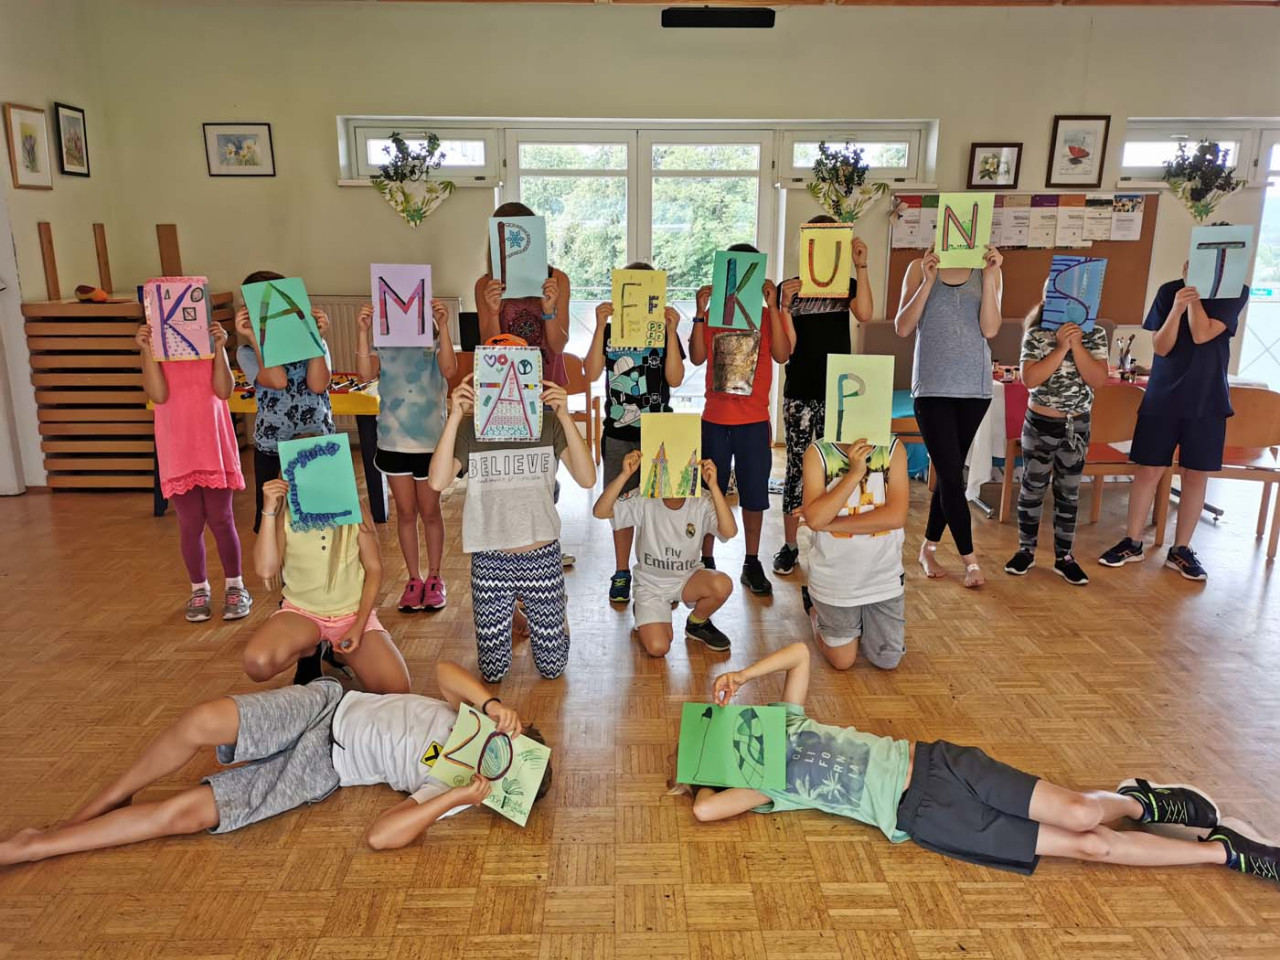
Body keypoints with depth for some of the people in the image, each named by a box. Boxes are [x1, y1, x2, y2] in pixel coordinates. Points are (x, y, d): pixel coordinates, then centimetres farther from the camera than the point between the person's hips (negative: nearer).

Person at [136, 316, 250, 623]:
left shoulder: (209, 341, 4)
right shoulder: (155, 348, 3)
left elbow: (224, 390, -9)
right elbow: (158, 395, -11)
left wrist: (219, 348, -15)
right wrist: (147, 351, -15)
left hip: (214, 447, 0)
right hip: (177, 451, 0)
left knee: (221, 520, 4)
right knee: (190, 524, 6)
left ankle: (234, 586, 18)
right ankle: (199, 590, 21)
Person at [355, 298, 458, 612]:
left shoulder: (435, 347, -4)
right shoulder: (384, 349, 1)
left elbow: (449, 369, -26)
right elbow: (366, 373, -19)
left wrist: (443, 327, -33)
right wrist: (362, 332, -28)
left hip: (430, 443, -2)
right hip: (393, 443, 2)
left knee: (430, 512, 9)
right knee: (405, 512, 10)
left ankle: (434, 578, 23)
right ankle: (414, 579, 21)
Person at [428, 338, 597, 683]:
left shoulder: (548, 424, -4)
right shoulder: (469, 427, -5)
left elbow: (587, 479, -18)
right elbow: (438, 482, -20)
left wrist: (565, 417, -26)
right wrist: (454, 417, -25)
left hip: (543, 558, 0)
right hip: (489, 561, 0)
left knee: (551, 666, 12)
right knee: (492, 670, 12)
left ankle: (556, 607, 41)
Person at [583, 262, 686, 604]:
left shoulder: (664, 331, 3)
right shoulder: (610, 331, 4)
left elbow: (675, 379, -10)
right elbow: (591, 373, -10)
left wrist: (672, 331, -16)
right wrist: (600, 328, -15)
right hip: (618, 433, 1)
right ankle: (622, 573, 21)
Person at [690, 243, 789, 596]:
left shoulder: (767, 316, 3)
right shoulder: (712, 315, 4)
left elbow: (781, 355, -14)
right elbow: (697, 358, -9)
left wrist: (772, 306, -18)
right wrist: (700, 314, -17)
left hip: (754, 421, 0)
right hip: (715, 420, 1)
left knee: (754, 493, 7)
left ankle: (752, 564, 19)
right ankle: (706, 561, 20)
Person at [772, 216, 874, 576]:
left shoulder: (846, 285, 7)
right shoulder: (789, 287, 1)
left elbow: (865, 314, -15)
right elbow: (785, 349, -7)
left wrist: (860, 266, -17)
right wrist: (785, 304, -19)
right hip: (800, 393, -2)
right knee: (797, 467, 1)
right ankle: (789, 545, 11)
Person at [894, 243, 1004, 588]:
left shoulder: (989, 272, 5)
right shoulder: (920, 268, 2)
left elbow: (990, 329, -6)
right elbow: (902, 328, -5)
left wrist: (989, 276, -12)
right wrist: (928, 281, -13)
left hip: (974, 387, 2)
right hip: (933, 387, -2)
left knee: (949, 472, 10)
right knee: (951, 475, -5)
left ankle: (928, 548, 24)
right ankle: (970, 559, 2)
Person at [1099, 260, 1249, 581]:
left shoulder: (1235, 292, -3)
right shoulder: (1169, 291, 0)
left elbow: (1202, 335, -16)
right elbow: (1160, 347, -6)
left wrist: (1196, 295, -14)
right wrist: (1176, 309, -20)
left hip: (1207, 400, 0)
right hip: (1162, 397, 0)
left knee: (1196, 475, 5)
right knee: (1149, 471, 2)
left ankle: (1180, 549, 17)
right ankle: (1132, 543, 14)